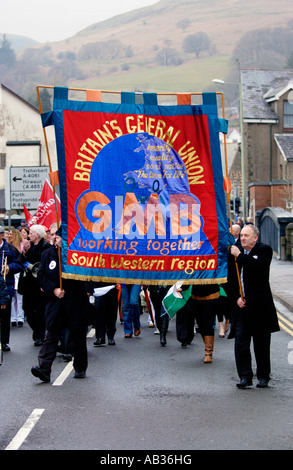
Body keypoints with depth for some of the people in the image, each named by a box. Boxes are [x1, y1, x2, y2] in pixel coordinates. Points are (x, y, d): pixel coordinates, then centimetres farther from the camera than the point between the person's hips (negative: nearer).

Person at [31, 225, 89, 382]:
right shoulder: (47, 254, 10)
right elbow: (41, 276, 10)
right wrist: (53, 289, -7)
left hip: (75, 300, -2)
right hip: (55, 301, 2)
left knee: (78, 335, 7)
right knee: (51, 334, -6)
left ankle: (80, 368, 19)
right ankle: (44, 368, -14)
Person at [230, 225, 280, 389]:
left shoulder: (264, 250, -1)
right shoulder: (237, 253, 12)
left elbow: (259, 266, -21)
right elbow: (232, 279, 14)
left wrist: (240, 256, -18)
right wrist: (237, 297, 0)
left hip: (260, 306, -4)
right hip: (242, 306, 4)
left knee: (262, 343, 6)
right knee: (240, 343, -4)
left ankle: (263, 376, 17)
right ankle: (245, 376, 1)